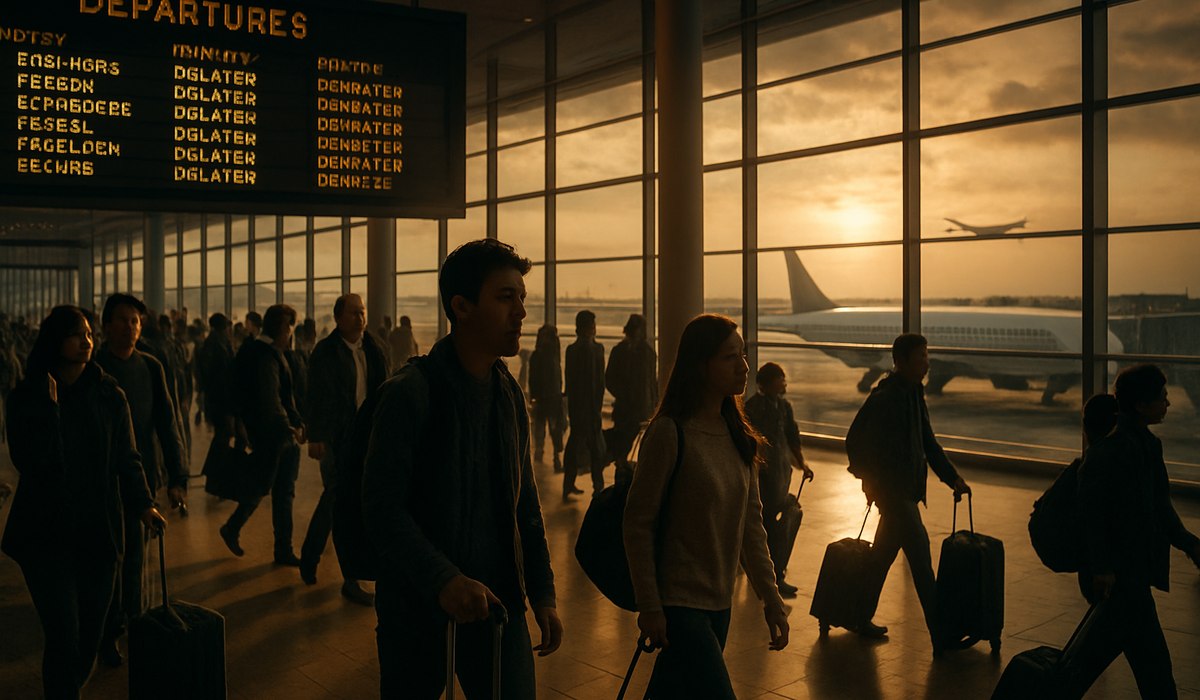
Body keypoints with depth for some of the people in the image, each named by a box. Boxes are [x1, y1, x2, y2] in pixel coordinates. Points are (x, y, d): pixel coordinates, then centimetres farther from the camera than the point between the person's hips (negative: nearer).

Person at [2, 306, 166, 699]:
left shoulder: (109, 396, 1)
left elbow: (126, 459, 2)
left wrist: (142, 504, -14)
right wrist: (49, 404, -21)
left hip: (98, 532, 2)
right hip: (45, 533, -2)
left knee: (90, 634, 11)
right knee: (63, 636, -8)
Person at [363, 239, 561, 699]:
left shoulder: (511, 395, 5)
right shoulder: (410, 392, -13)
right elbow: (383, 509, -16)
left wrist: (543, 592, 8)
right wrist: (443, 580, -25)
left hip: (498, 601, 5)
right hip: (418, 608, -4)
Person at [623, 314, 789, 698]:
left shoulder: (738, 434, 5)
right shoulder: (669, 432, -16)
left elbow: (751, 523, 8)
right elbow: (638, 523, -13)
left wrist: (771, 599, 6)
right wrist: (649, 606, -13)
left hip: (719, 603, 7)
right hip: (678, 603, -6)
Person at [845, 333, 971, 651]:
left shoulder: (913, 393, 12)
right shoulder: (885, 397, -18)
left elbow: (928, 443, 18)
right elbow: (856, 441, -20)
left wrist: (953, 479, 14)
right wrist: (870, 479, -14)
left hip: (905, 489, 10)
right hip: (891, 489, -10)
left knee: (883, 553, 16)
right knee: (918, 548, -9)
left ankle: (862, 619, 28)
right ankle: (940, 636, -4)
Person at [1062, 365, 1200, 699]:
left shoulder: (1146, 443, 9)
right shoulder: (1111, 447, -21)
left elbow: (1158, 506, 19)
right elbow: (1091, 509, -22)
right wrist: (1101, 566, -23)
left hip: (1134, 565, 10)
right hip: (1117, 571, -10)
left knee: (1109, 638, 22)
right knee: (1151, 660, -3)